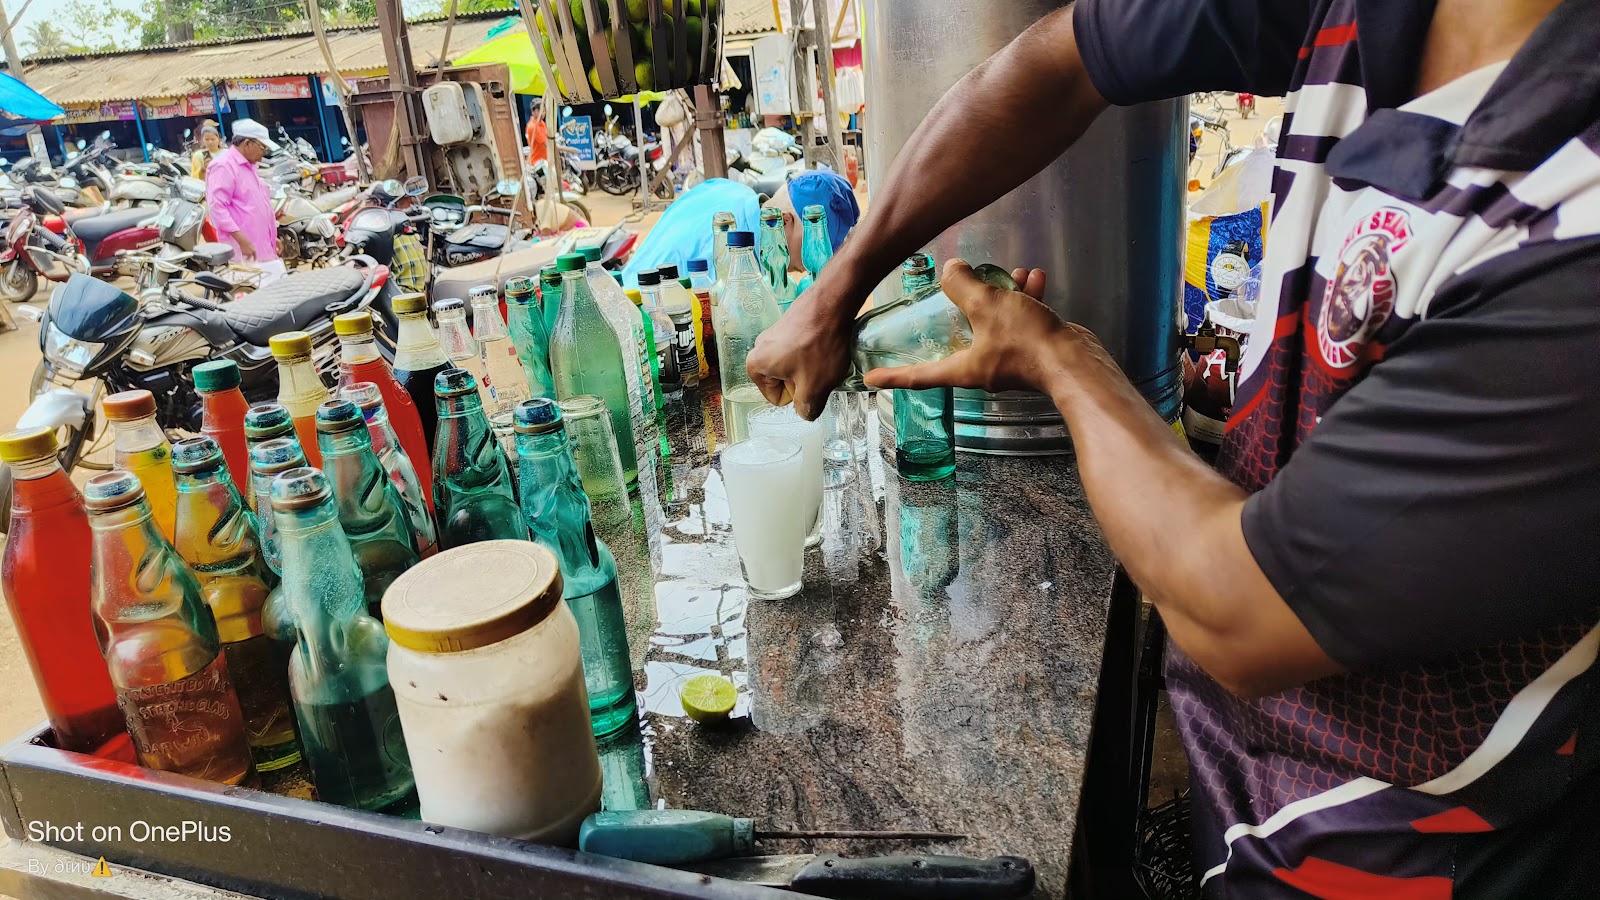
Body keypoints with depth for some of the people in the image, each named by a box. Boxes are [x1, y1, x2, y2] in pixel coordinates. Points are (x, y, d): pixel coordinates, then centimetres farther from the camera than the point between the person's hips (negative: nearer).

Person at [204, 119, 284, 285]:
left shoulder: (248, 166, 20)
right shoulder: (223, 166, -11)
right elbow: (217, 207, -19)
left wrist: (272, 237, 25)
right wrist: (242, 240, -25)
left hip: (264, 247, 10)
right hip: (247, 251, -10)